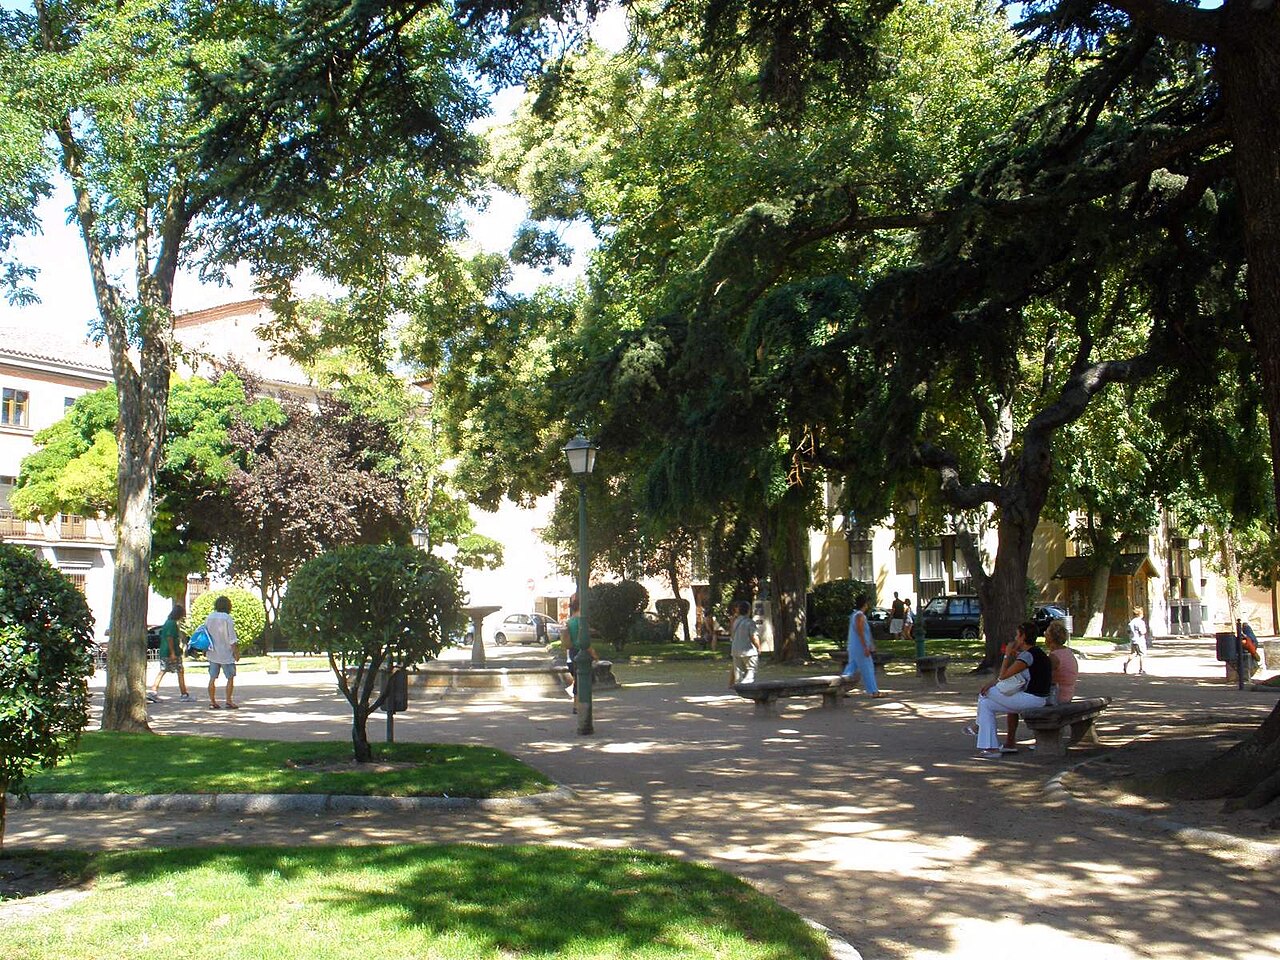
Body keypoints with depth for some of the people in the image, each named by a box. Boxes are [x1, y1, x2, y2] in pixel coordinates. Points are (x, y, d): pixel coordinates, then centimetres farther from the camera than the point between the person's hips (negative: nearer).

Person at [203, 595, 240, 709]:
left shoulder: (209, 618, 4)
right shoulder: (227, 618, -13)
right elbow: (232, 638, -13)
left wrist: (205, 652, 19)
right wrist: (236, 652, -7)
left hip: (213, 653, 6)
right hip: (226, 653, -6)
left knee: (213, 678, 9)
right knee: (231, 677, 4)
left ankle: (212, 701, 10)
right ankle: (229, 701, 2)